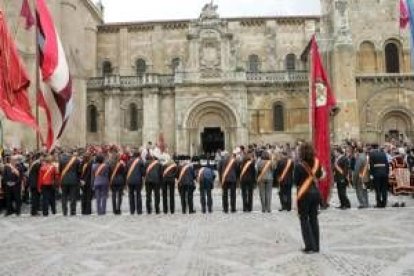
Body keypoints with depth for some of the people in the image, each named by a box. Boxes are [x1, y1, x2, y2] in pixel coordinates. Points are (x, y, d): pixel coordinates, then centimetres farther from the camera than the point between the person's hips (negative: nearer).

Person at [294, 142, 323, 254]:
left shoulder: (299, 166, -16)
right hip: (315, 192, 5)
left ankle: (310, 246, 5)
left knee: (304, 219, 5)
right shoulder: (316, 163, -1)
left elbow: (296, 181, -10)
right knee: (314, 218, 14)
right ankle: (316, 246, 20)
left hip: (304, 194, -5)